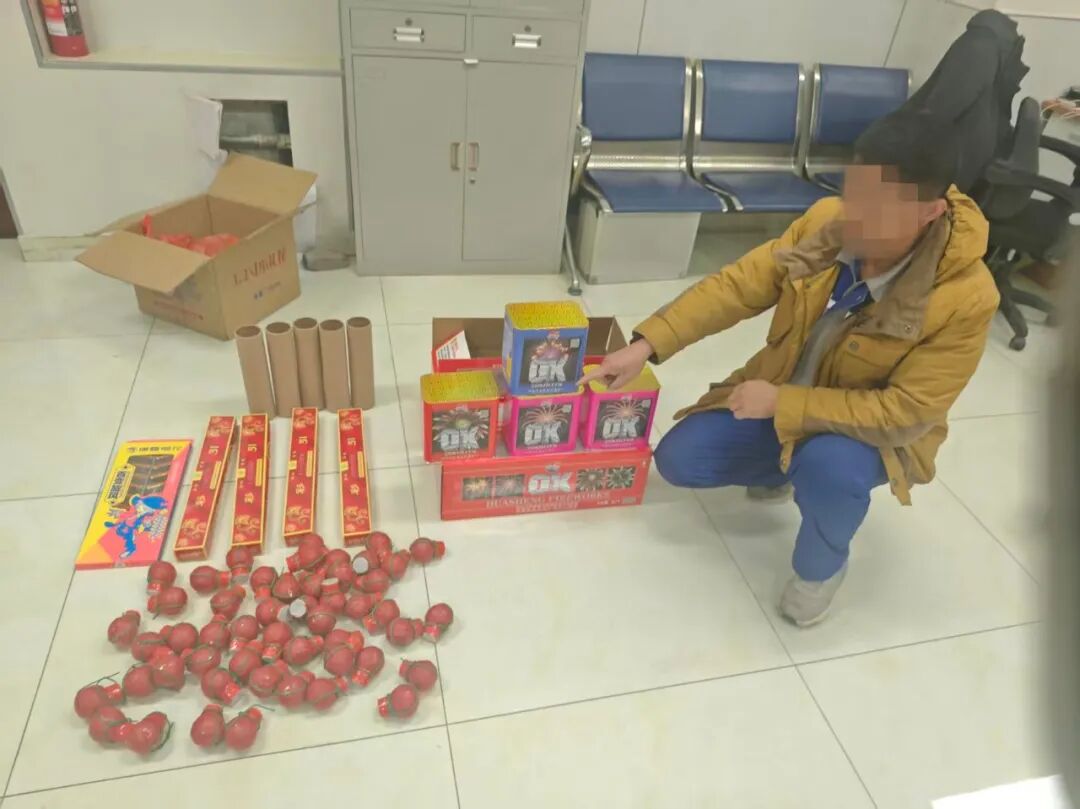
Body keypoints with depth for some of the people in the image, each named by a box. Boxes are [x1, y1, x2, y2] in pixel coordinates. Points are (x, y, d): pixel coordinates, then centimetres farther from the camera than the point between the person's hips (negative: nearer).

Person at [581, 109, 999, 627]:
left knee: (828, 466, -39)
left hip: (878, 428, -4)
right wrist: (646, 345, -23)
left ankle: (820, 567, -3)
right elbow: (737, 286, -15)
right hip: (777, 397, 4)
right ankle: (782, 470, 24)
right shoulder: (826, 222, -18)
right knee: (677, 460, -6)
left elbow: (905, 412, -28)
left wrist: (783, 403, -31)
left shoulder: (965, 297, -29)